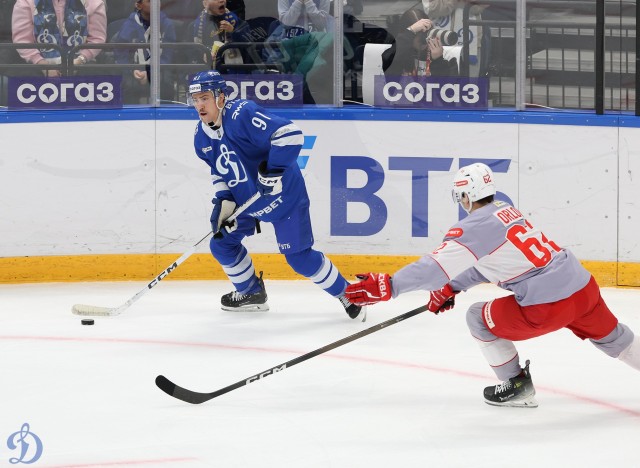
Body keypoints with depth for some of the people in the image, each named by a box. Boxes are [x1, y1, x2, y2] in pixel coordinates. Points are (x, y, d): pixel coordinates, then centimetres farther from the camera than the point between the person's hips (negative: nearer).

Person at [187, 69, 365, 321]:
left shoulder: (242, 114, -28)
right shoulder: (202, 136, -1)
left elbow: (290, 134, -35)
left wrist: (275, 171, -35)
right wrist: (222, 201, -4)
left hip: (284, 195, -8)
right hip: (245, 198, 8)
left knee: (299, 257, -8)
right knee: (221, 243, 7)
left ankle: (347, 295, 10)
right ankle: (251, 293, 31)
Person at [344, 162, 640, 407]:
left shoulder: (477, 225, -10)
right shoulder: (506, 210, 16)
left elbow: (437, 265, -16)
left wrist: (389, 286, -16)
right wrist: (451, 288, 22)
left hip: (547, 306, -8)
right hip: (584, 286, 8)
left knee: (479, 318, 12)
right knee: (610, 336, 31)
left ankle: (518, 387, 20)